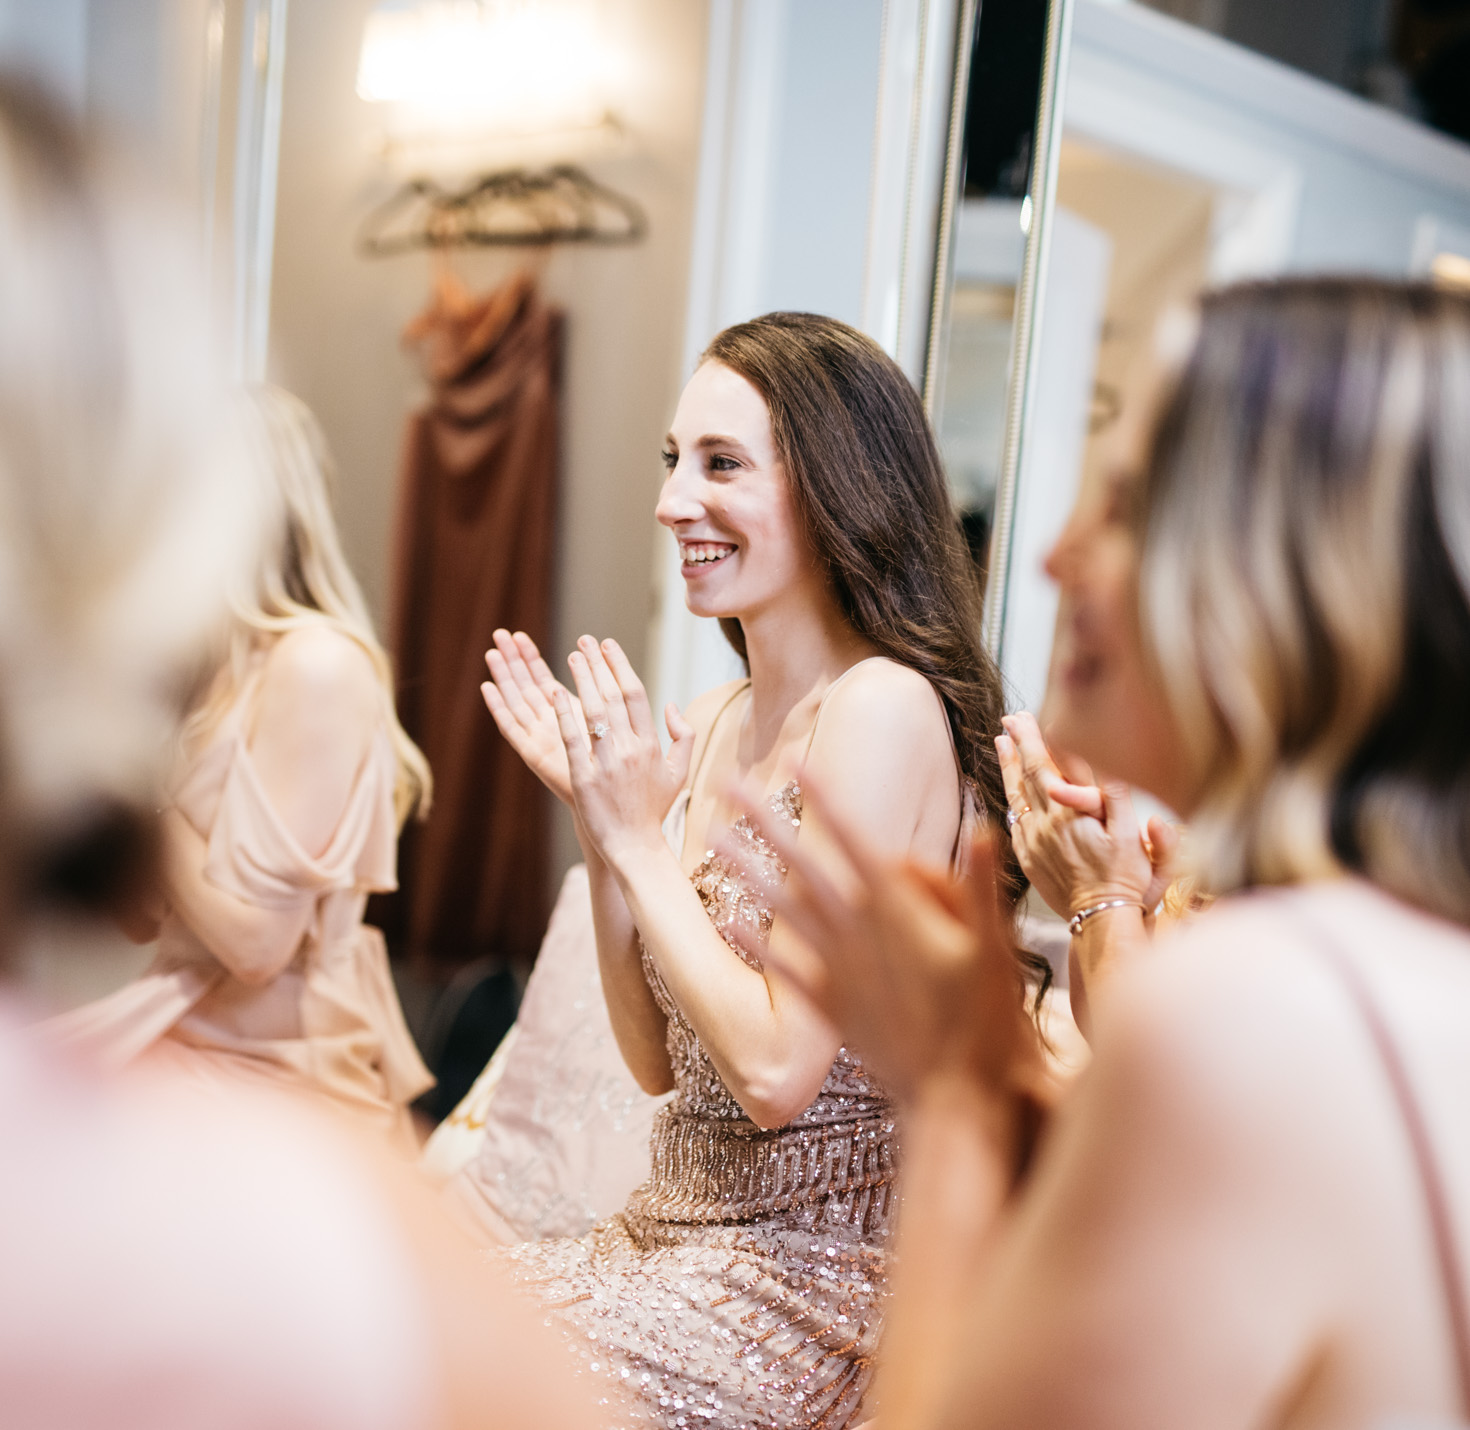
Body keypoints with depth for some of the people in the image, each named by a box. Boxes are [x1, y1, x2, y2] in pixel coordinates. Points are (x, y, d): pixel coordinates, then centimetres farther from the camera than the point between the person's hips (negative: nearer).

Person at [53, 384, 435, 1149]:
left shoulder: (316, 664, -17)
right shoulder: (205, 664, 8)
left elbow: (256, 941, -20)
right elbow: (143, 917, 8)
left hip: (271, 1073, -7)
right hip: (184, 1036, 7)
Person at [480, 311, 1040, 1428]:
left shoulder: (882, 708, -18)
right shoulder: (712, 723, 6)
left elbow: (776, 1067, -21)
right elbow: (659, 1061, 9)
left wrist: (641, 841, -13)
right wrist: (599, 822, -1)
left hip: (807, 1283, -7)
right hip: (678, 1234, 7)